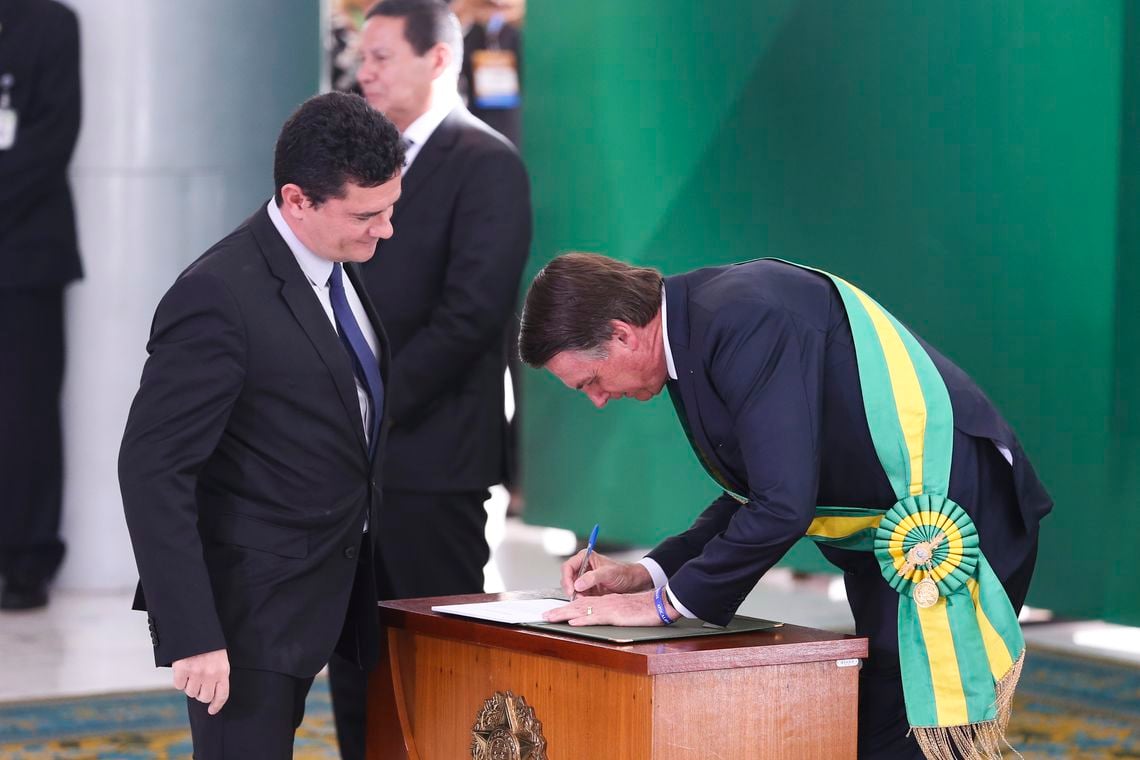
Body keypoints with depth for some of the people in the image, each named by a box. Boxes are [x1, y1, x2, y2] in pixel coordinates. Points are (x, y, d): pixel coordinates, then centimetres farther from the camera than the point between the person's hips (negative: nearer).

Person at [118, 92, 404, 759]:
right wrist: (192, 634, -25)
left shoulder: (338, 263, 6)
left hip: (321, 596, 9)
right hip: (250, 606, -9)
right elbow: (153, 471, -22)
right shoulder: (220, 296, -21)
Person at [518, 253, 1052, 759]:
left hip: (943, 531, -10)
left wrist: (666, 602, -16)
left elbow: (784, 504, -27)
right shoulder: (699, 323, 8)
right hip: (892, 531, 10)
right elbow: (755, 494, 17)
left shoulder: (744, 319, -23)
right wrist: (645, 574, 6)